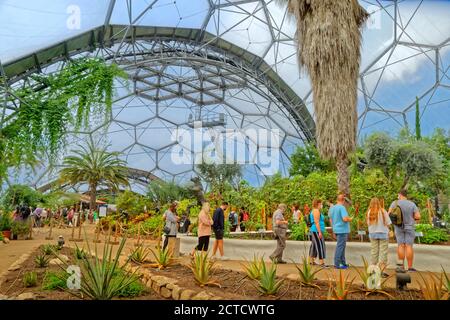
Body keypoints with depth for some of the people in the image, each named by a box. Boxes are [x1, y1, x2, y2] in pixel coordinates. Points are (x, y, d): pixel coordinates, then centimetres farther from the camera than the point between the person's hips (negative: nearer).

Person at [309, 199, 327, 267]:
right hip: (317, 231, -11)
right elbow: (316, 222, -20)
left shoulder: (313, 211, 18)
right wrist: (319, 232, -22)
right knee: (320, 246, -11)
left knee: (314, 246, 13)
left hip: (314, 231, 11)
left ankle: (311, 261, 17)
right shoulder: (316, 211, -13)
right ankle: (321, 262, -12)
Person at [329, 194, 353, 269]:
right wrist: (350, 219, -5)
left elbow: (331, 220, 17)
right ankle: (337, 264, 0)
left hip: (336, 230, 8)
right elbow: (345, 219, -26)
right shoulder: (342, 207, -16)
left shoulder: (332, 208, 10)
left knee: (341, 246, 17)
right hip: (342, 230, -8)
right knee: (340, 247, -3)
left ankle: (343, 263, 24)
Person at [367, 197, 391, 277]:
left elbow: (368, 223, 0)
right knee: (383, 252, 3)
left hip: (372, 234, 3)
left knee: (374, 252, 12)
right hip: (383, 234, -3)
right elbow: (388, 224, -8)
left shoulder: (369, 212, -7)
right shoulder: (383, 211, -13)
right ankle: (381, 271, 1)